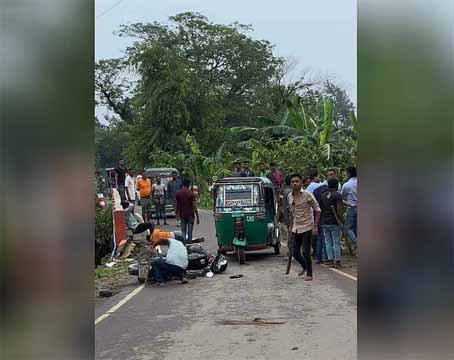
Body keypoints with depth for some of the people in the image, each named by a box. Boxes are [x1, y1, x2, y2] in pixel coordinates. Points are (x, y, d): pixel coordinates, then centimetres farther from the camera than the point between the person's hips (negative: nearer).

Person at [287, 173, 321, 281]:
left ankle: (309, 274, 9)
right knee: (295, 253, 8)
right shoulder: (290, 196, 5)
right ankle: (305, 267, 36)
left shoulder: (307, 195, -12)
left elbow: (317, 209, -9)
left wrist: (315, 226, -13)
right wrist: (291, 225, 18)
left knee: (306, 252, -8)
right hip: (296, 229, 6)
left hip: (307, 228, -6)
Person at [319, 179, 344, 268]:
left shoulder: (323, 195, 9)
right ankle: (337, 261, 1)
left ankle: (330, 261, 10)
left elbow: (320, 208, 12)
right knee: (336, 242, 0)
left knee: (328, 242, 9)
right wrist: (340, 219, -7)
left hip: (324, 222, 5)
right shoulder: (337, 195, -10)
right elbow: (339, 210, -17)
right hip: (334, 222, -5)